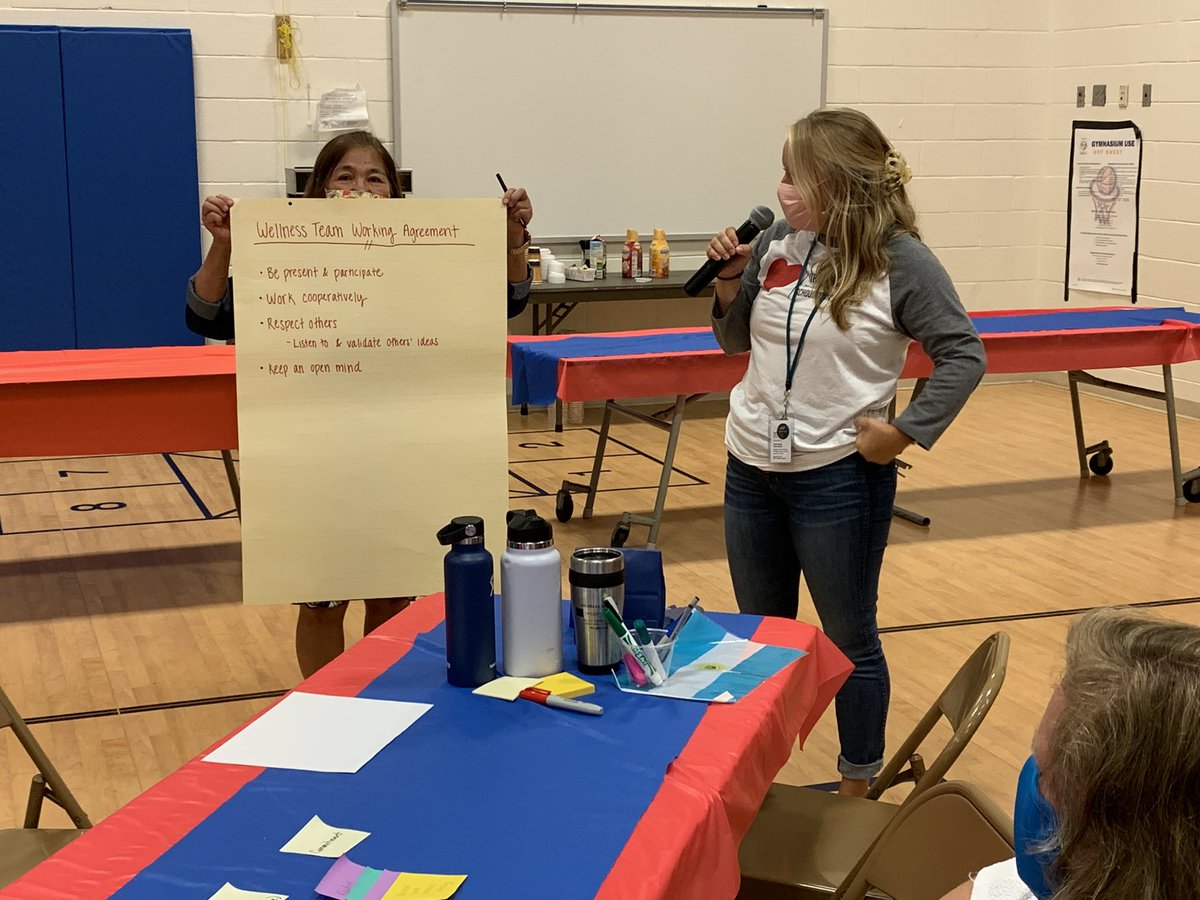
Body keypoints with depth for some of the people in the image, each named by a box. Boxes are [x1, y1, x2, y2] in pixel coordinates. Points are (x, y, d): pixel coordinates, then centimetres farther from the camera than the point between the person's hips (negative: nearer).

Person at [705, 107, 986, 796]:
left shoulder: (900, 260, -13)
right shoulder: (778, 243, 1)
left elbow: (964, 355, -10)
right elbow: (737, 340, 13)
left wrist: (904, 432, -16)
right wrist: (731, 281, -4)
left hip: (838, 478, -5)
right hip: (751, 469, 6)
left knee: (849, 639, 10)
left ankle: (859, 789, 26)